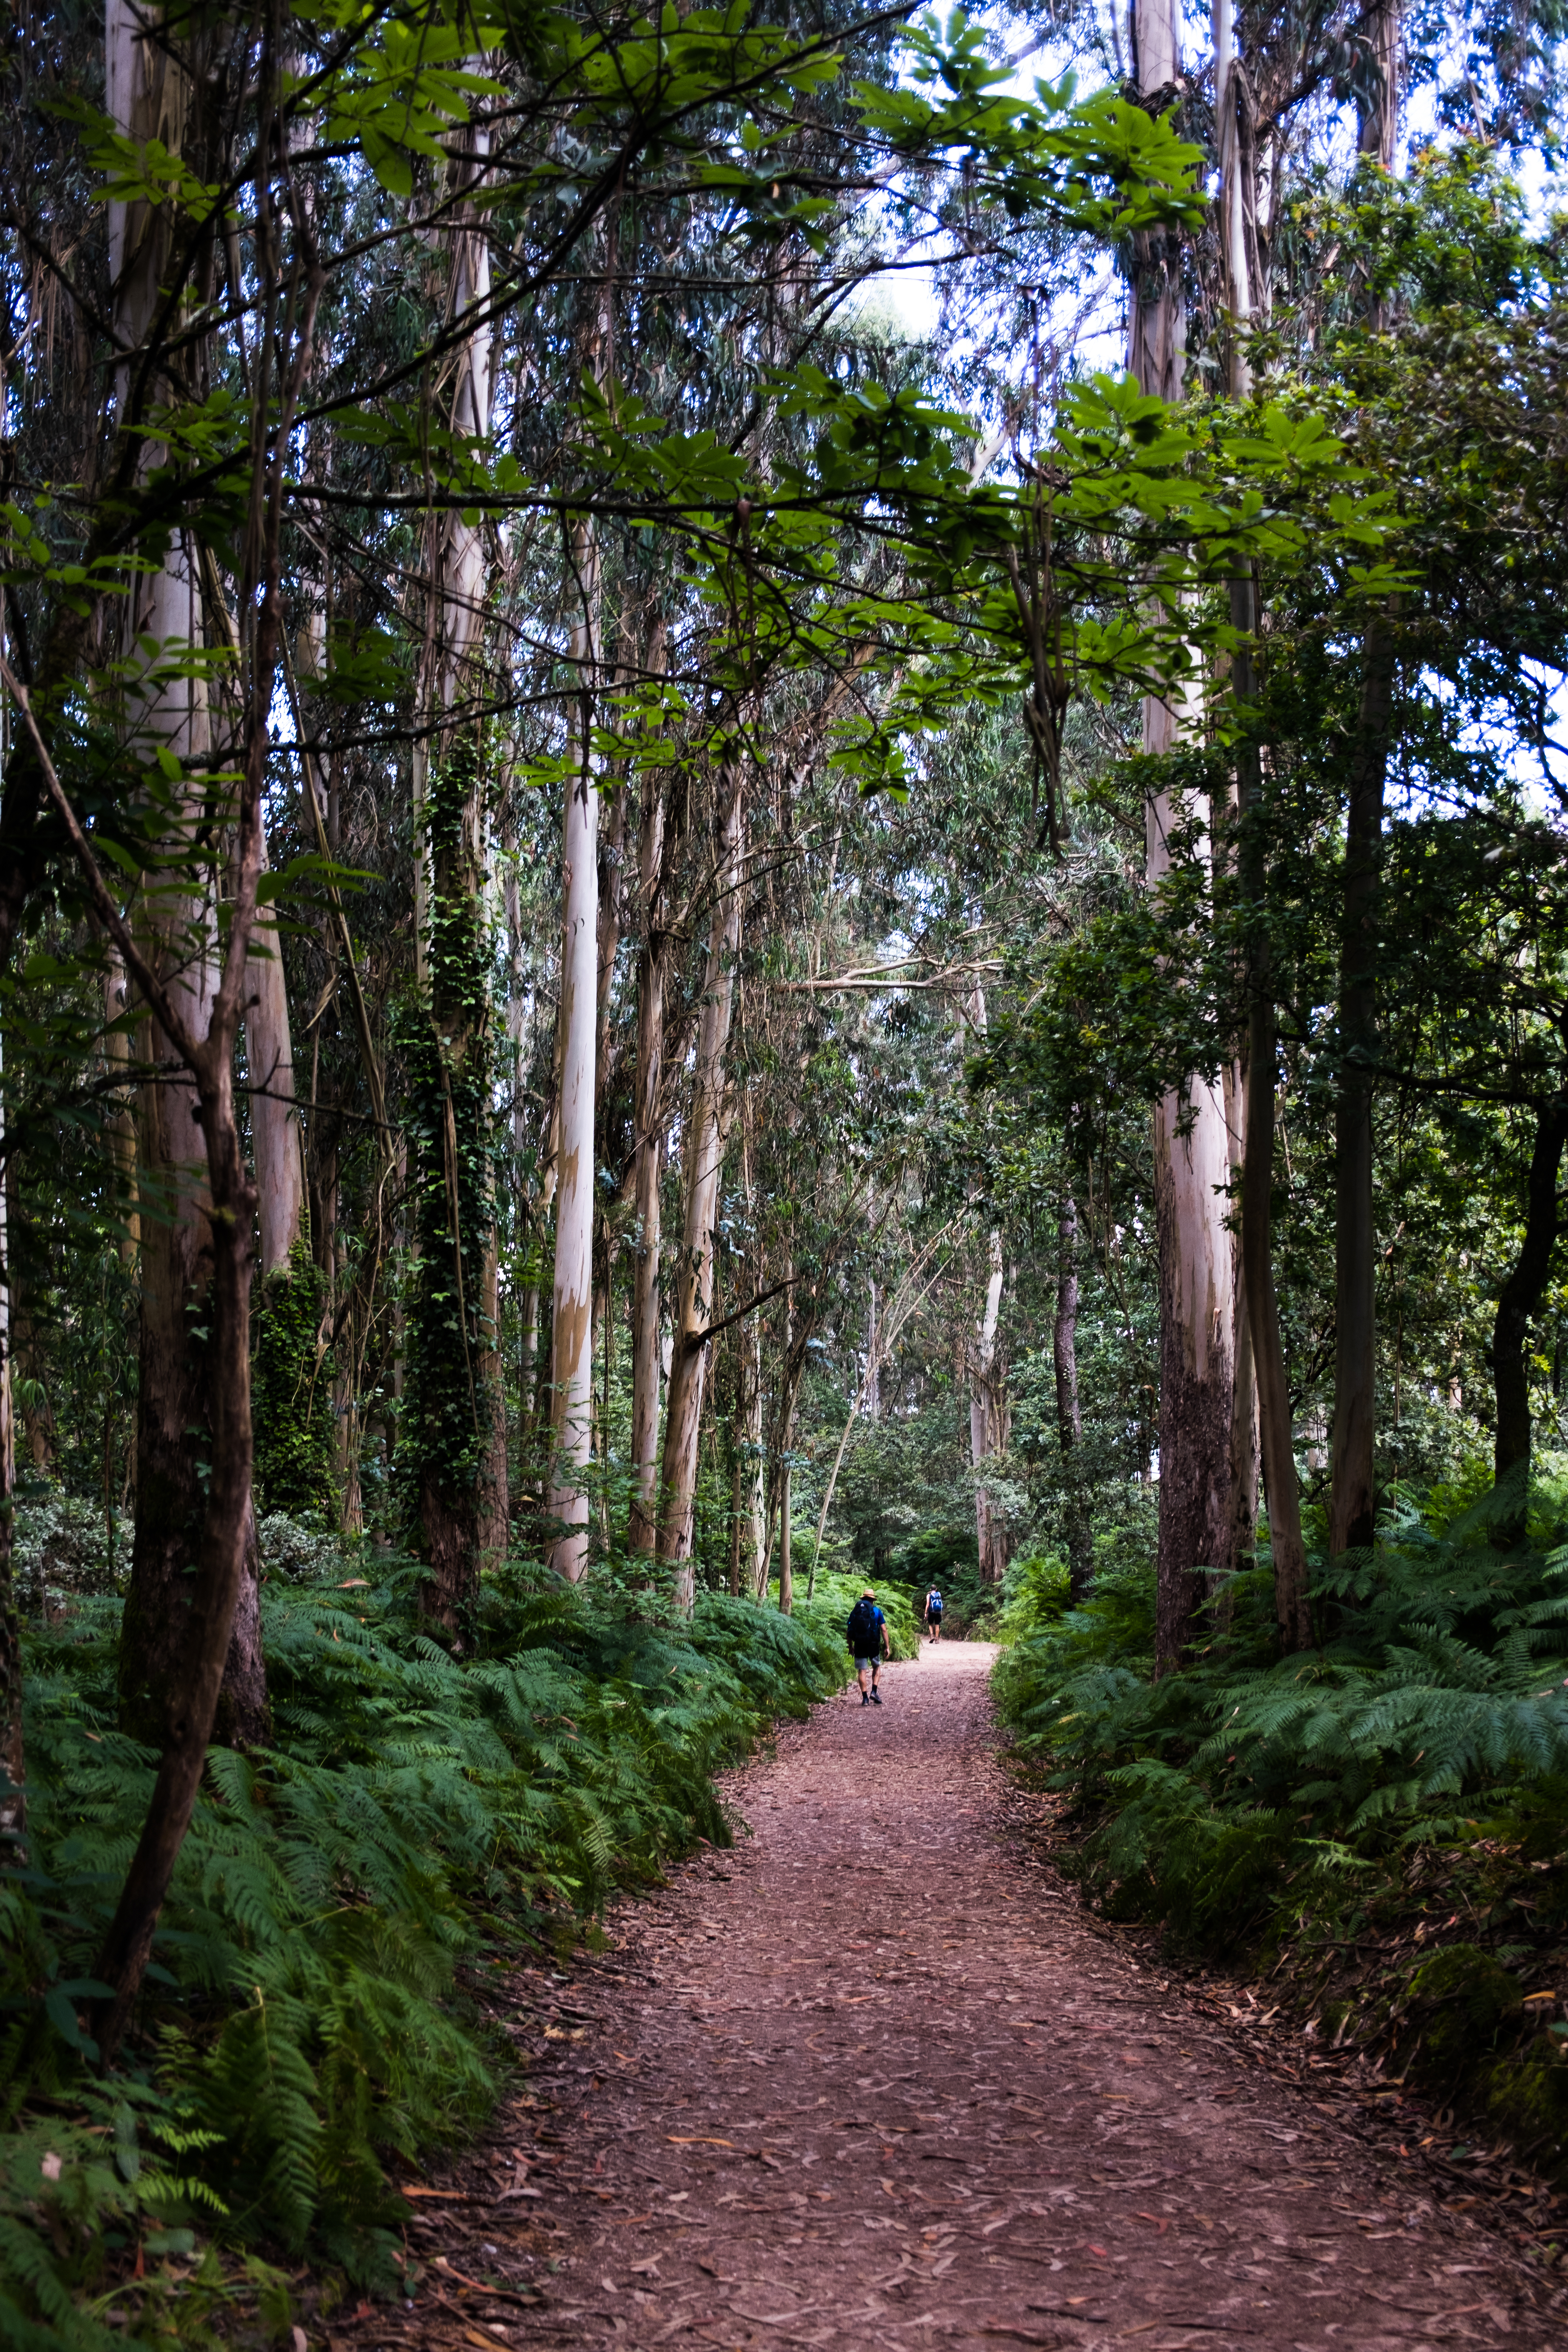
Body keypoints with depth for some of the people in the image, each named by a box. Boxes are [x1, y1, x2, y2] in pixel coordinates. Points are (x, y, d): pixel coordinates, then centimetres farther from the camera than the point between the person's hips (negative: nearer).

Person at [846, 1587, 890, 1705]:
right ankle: (874, 1692, 7)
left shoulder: (855, 1612, 5)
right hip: (873, 1644, -1)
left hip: (859, 1645, 1)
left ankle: (865, 1698, 2)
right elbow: (884, 1630, -4)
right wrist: (887, 1647, 0)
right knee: (876, 1667, 20)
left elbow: (849, 1631, 6)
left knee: (862, 1671, 6)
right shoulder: (877, 1611, 0)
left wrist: (851, 1646, 16)